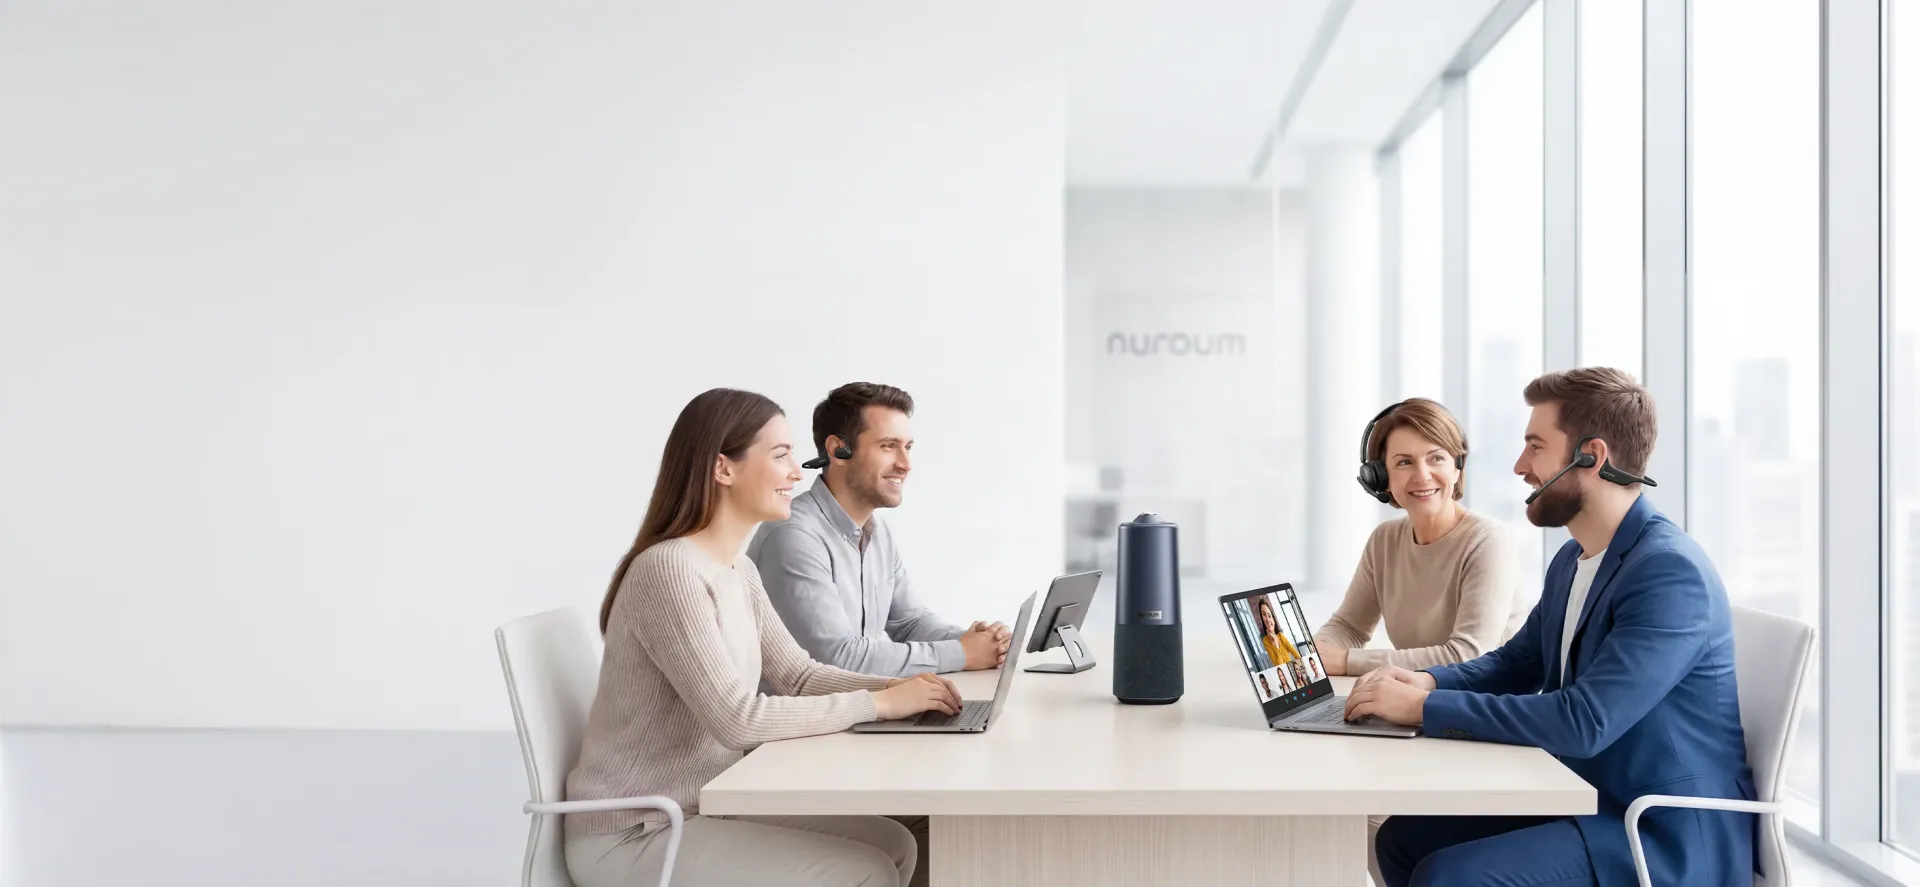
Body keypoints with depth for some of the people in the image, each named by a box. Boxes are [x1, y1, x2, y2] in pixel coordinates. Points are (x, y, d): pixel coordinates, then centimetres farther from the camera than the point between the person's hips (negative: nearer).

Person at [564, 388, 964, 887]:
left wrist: (897, 688, -8)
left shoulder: (739, 571, 7)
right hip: (634, 835, -9)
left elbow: (797, 674, 9)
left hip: (705, 805, 9)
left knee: (895, 846, 5)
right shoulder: (669, 569, -24)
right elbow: (737, 719, -28)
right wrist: (880, 703, -21)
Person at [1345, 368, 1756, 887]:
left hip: (1670, 839, -9)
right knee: (1403, 839, 4)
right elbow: (1516, 663, 20)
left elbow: (1584, 722, -30)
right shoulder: (1572, 559, 8)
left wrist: (1425, 707, -24)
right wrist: (1426, 681, -1)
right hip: (1588, 803, 9)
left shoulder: (1671, 572, -22)